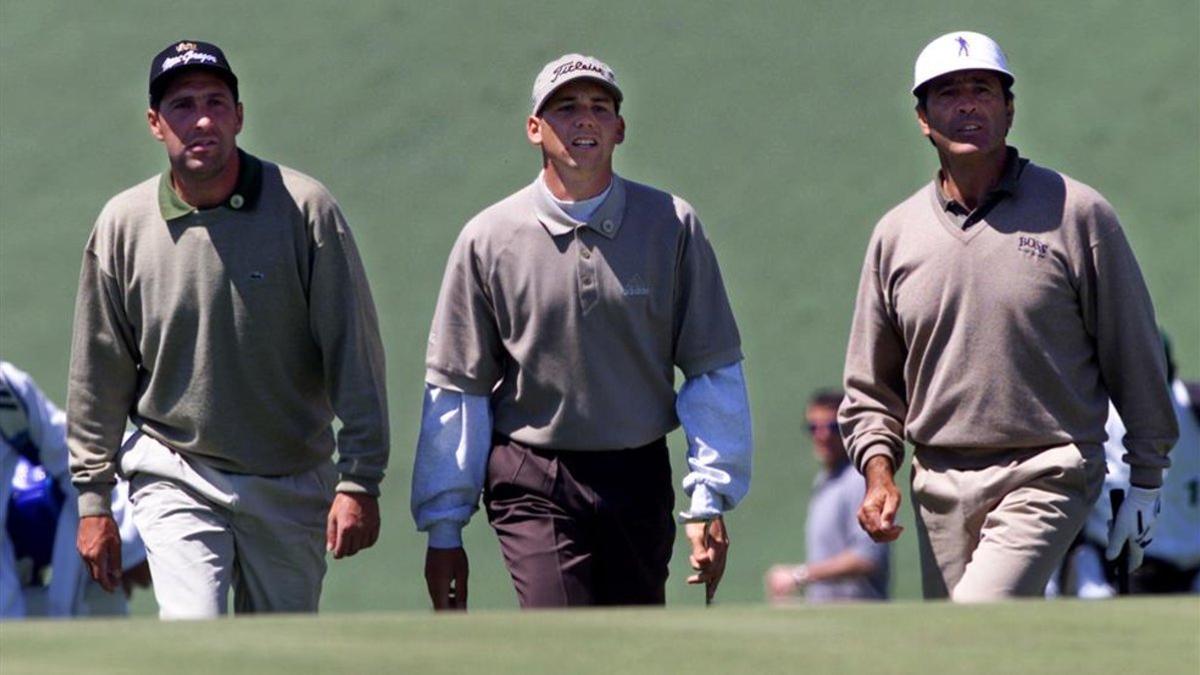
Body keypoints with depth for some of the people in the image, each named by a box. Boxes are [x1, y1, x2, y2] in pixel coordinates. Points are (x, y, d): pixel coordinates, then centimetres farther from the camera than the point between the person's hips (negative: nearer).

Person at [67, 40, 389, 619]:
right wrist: (92, 497, 7)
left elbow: (354, 354, -7)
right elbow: (99, 374, 7)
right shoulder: (123, 224, -2)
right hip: (175, 478, 0)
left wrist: (359, 483, -11)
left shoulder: (303, 210, -7)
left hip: (292, 485, 0)